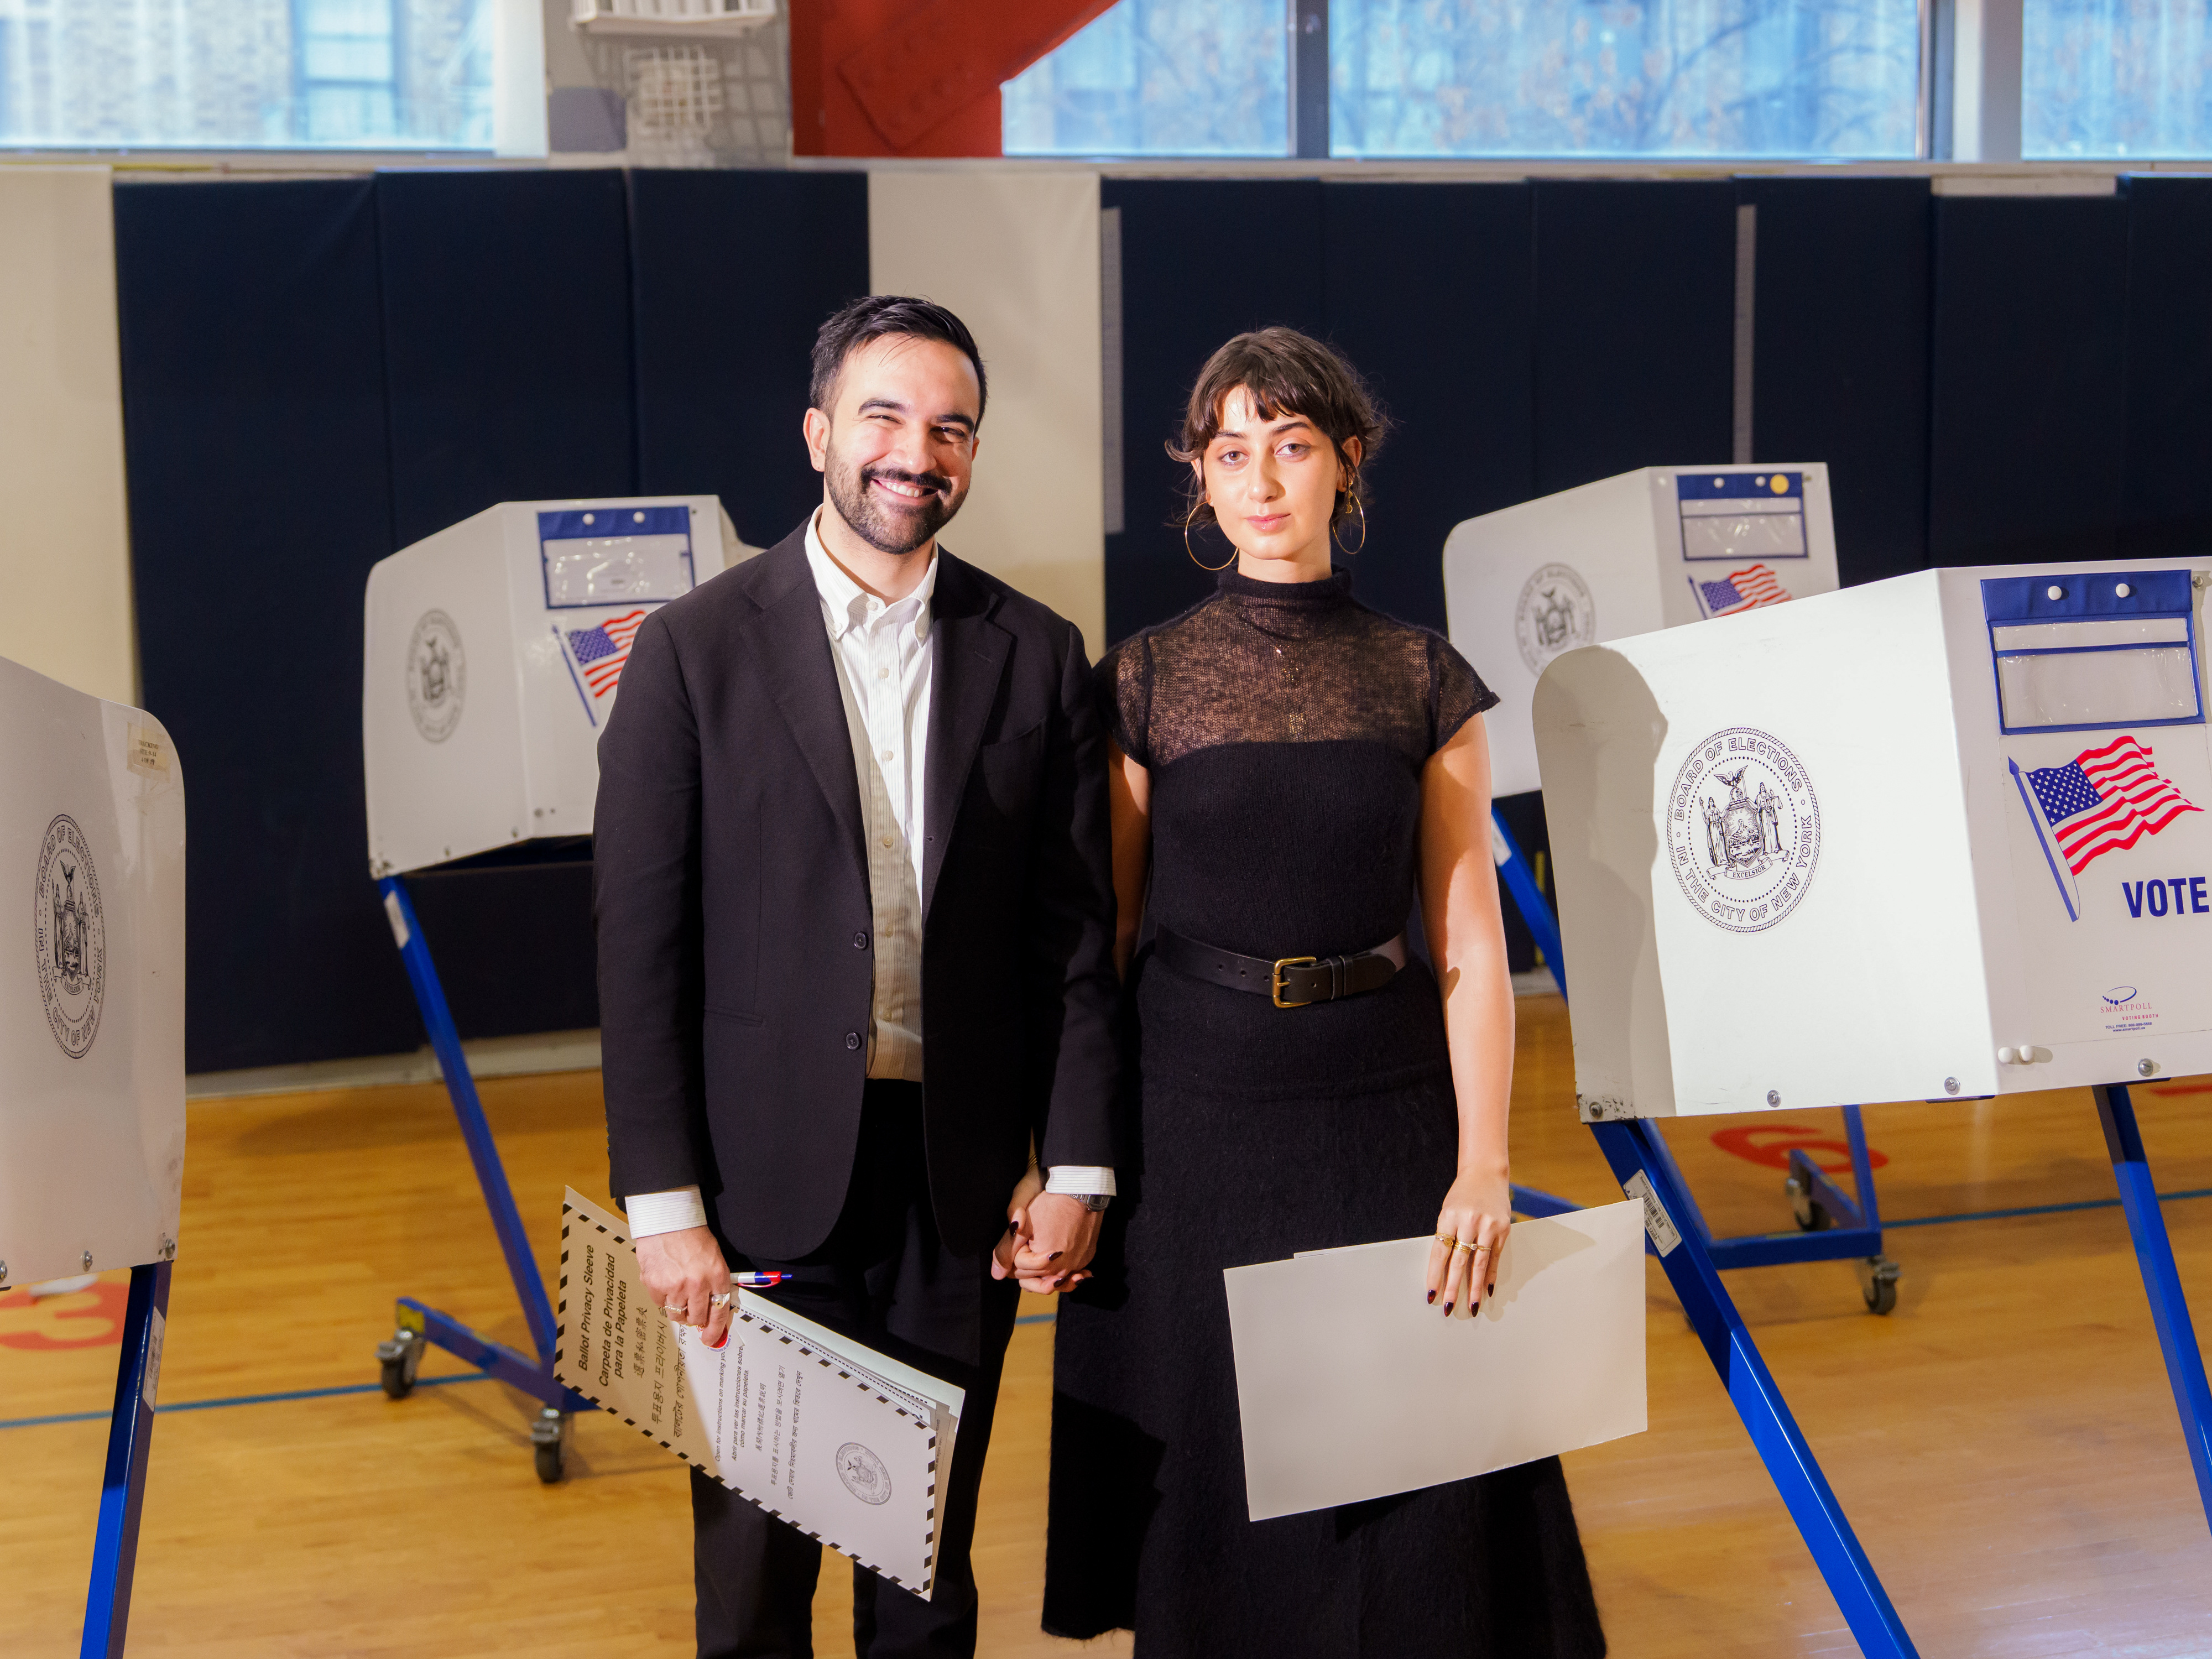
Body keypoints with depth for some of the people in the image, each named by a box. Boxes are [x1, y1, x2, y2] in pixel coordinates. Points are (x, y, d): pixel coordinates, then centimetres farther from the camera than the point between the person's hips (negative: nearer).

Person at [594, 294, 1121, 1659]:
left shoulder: (1038, 656, 4)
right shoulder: (698, 649, -4)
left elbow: (1077, 930, 6)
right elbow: (639, 943, -5)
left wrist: (1077, 1165, 1)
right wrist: (664, 1202, -9)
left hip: (964, 1185, 2)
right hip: (769, 1177, -2)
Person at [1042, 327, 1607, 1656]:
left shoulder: (1425, 682, 2)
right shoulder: (1146, 682, 0)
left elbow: (1472, 943, 0)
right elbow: (1099, 932, 2)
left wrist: (1483, 1166, -8)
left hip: (1387, 1106, 1)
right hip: (1195, 1109, 0)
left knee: (1410, 1480, 6)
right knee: (1216, 1482, 8)